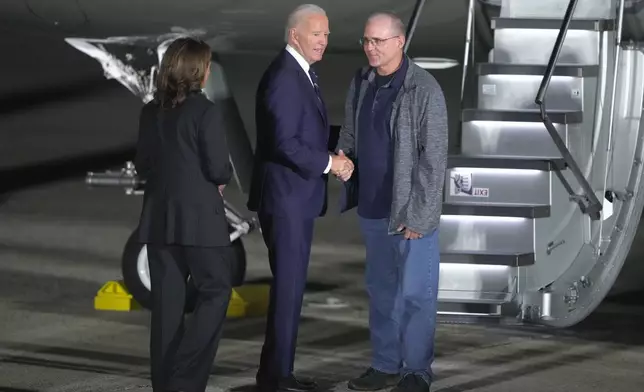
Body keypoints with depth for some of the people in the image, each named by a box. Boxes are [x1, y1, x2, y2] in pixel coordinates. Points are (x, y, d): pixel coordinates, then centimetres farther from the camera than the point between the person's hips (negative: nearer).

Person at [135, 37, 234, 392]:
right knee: (215, 292, 5)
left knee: (167, 302, 9)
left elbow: (142, 165, 11)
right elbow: (219, 169, -12)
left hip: (159, 217, 6)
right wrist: (221, 179, 8)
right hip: (199, 217, -6)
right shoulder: (204, 111, -12)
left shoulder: (151, 111, 6)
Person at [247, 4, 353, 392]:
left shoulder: (303, 73, 14)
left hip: (297, 197, 10)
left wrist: (334, 151, 5)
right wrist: (328, 163, -16)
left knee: (291, 287, 14)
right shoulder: (283, 76, -18)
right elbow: (285, 143, -24)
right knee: (288, 287, -5)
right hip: (285, 197, -10)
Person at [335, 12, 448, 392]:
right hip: (372, 206, 6)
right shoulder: (361, 83, 6)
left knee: (415, 292, 2)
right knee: (381, 289, 14)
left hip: (410, 209, -6)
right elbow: (350, 133, 19)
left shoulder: (424, 89, -14)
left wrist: (418, 214, -16)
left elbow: (434, 157, -14)